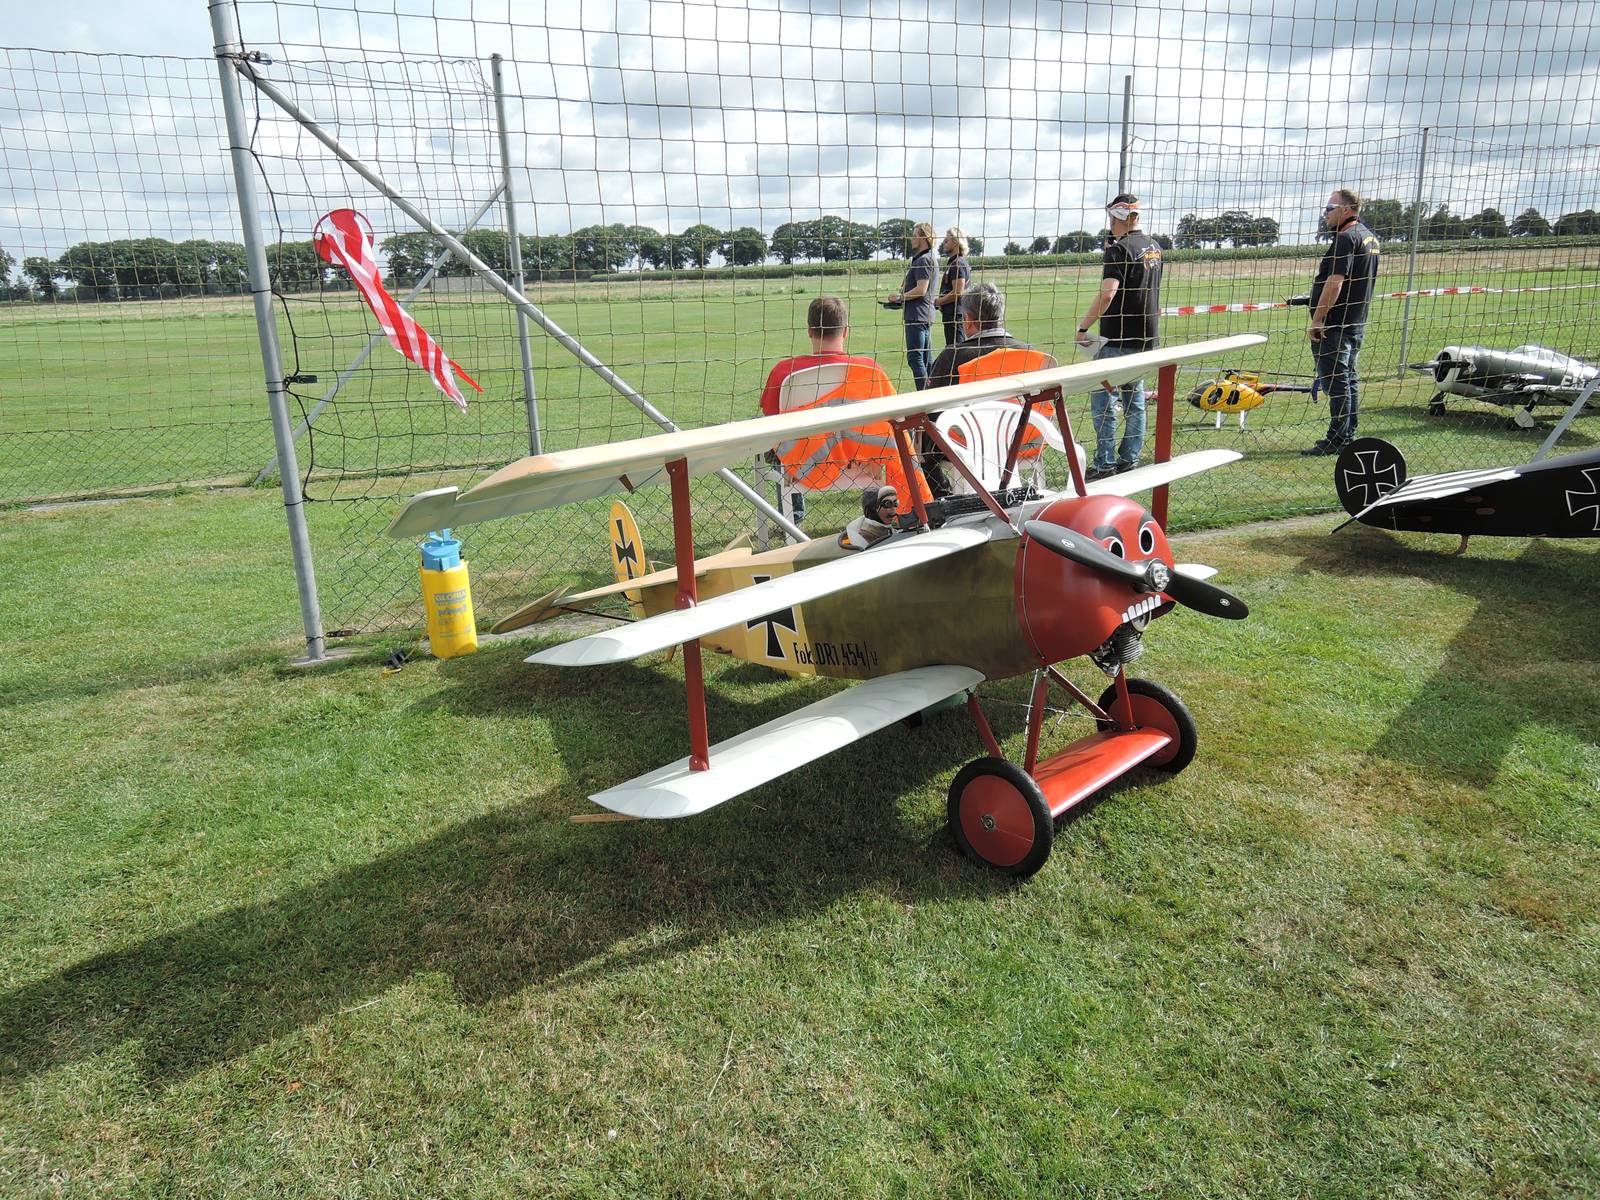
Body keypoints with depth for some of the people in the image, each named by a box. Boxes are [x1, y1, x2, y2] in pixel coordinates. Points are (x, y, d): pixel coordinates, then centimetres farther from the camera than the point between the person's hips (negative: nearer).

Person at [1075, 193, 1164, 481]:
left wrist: (1082, 327, -19)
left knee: (1103, 397, -3)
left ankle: (1105, 462, -5)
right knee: (1135, 397, 13)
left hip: (1118, 338, -8)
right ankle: (1129, 459, 17)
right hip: (1146, 336, 8)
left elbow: (1107, 294, -24)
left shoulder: (1119, 249, -14)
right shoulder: (1154, 247, 12)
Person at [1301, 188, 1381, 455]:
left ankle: (1337, 440, -4)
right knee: (1349, 379, 14)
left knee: (1335, 381, -7)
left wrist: (1316, 320, -20)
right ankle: (1349, 436, 20)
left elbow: (1334, 283, -23)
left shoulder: (1345, 238, -15)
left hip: (1335, 323, -10)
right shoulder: (1371, 238, 16)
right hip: (1357, 322, 10)